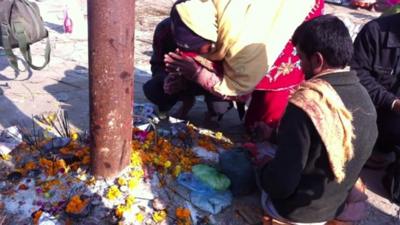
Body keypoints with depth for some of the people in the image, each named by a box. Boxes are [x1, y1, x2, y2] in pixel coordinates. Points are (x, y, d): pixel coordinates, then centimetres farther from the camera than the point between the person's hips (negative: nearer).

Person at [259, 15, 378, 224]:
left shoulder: (306, 105, -33)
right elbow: (352, 156, 7)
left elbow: (281, 185, -29)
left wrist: (262, 171, -7)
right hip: (336, 204, 7)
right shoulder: (365, 98, -8)